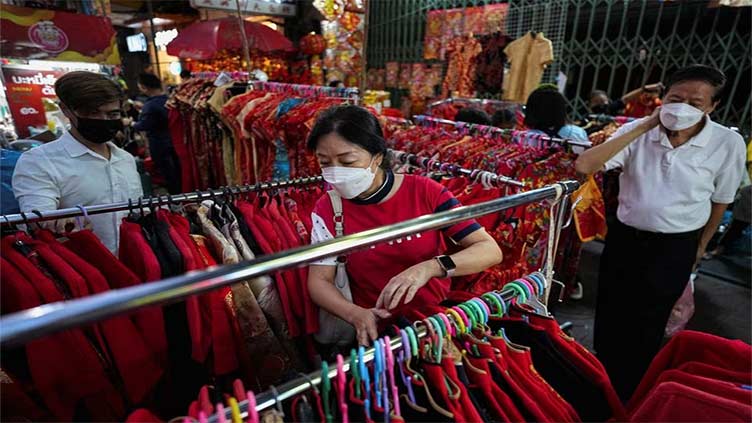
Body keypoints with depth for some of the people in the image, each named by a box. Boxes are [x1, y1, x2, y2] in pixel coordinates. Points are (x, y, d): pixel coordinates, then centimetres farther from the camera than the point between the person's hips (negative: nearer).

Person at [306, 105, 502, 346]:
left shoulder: (424, 192, -11)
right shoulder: (328, 208, -6)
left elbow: (491, 251, -13)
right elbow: (319, 280, -6)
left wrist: (430, 268, -30)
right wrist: (355, 314, -26)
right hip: (377, 329, 1)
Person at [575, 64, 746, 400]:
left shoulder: (728, 143, -11)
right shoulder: (637, 131, -11)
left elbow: (720, 201, 4)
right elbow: (583, 166, -26)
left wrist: (700, 247, 13)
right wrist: (643, 127, -22)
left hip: (675, 248, -1)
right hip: (623, 238, 1)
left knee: (646, 327, 14)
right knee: (609, 317, 17)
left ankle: (627, 393, 40)